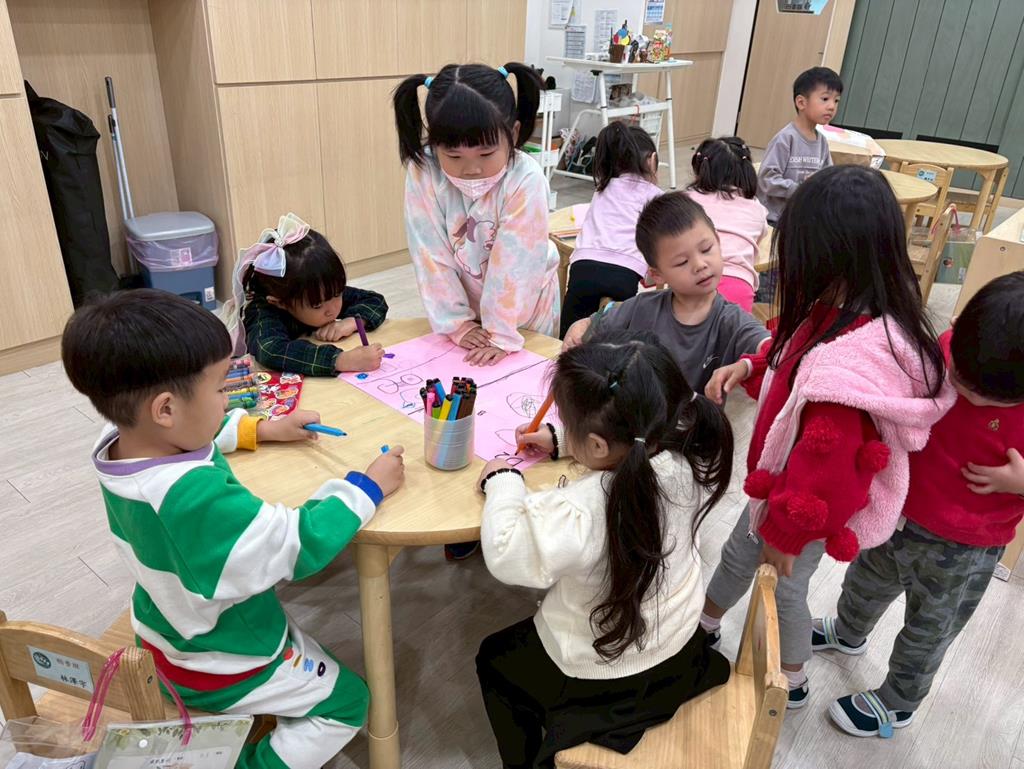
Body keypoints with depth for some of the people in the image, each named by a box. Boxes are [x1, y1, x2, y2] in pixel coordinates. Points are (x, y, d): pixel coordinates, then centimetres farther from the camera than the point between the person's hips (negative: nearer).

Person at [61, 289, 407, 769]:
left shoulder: (118, 442, -17)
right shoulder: (198, 500, -43)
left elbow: (194, 433, 7)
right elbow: (301, 546, -32)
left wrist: (261, 429, 6)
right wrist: (368, 487, -20)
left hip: (162, 630, 8)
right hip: (215, 672, -8)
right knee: (345, 702, 12)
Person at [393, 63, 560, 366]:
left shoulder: (525, 180, -28)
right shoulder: (423, 173, -21)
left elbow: (513, 264, -26)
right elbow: (432, 256, -18)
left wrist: (501, 334, -22)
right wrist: (456, 323, -17)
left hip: (522, 306, -1)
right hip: (465, 304, 2)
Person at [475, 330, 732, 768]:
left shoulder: (582, 510, -41)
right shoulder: (684, 457, -20)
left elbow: (506, 555, -35)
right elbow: (627, 442, 1)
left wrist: (502, 481, -21)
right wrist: (560, 441, 2)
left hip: (603, 679, -6)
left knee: (493, 659, 23)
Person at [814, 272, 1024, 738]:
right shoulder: (945, 348, -23)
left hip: (961, 552, -4)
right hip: (897, 512, 4)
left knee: (926, 632, 22)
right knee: (866, 583, 32)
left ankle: (897, 704, 51)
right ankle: (848, 634, 65)